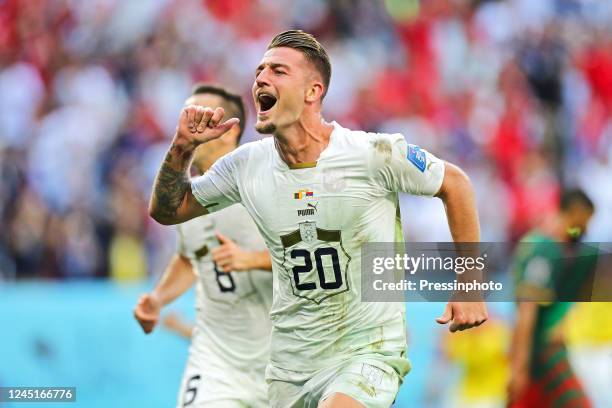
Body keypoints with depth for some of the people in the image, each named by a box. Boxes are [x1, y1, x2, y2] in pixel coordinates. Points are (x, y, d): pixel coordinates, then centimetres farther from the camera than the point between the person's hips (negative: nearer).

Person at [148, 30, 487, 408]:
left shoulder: (376, 155, -13)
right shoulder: (246, 165, 0)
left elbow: (455, 183, 1)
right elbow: (167, 210, 13)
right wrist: (182, 148, -6)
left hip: (369, 352, -5)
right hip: (290, 366, 5)